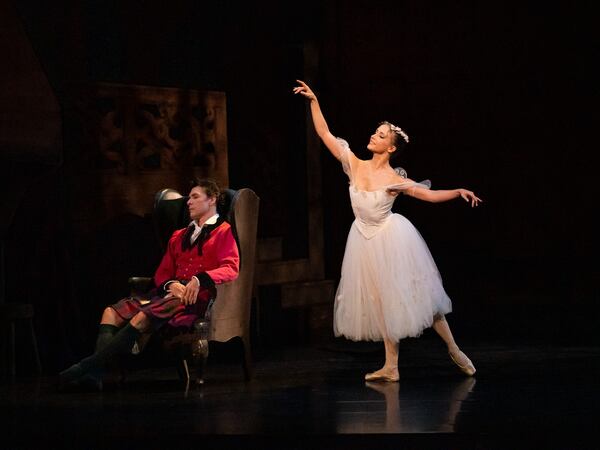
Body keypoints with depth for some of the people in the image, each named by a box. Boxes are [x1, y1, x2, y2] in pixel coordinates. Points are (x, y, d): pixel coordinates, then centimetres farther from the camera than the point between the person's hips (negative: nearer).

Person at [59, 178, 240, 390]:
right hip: (170, 292, 8)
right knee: (111, 312, -13)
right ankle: (95, 374, -33)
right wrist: (171, 284, -2)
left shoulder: (223, 232, 8)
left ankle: (88, 366, -42)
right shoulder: (179, 236, 30)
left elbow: (231, 269, -8)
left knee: (143, 317, -33)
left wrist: (200, 279, -25)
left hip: (195, 298, -8)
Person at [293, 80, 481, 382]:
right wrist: (313, 101, -6)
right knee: (382, 302, 7)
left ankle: (454, 351, 11)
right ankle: (391, 367, 11)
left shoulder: (395, 180, -10)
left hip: (391, 239, -4)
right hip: (365, 241, 4)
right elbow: (325, 134, -2)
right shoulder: (356, 166, -2)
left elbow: (430, 195, -8)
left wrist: (459, 192, -22)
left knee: (414, 295, 0)